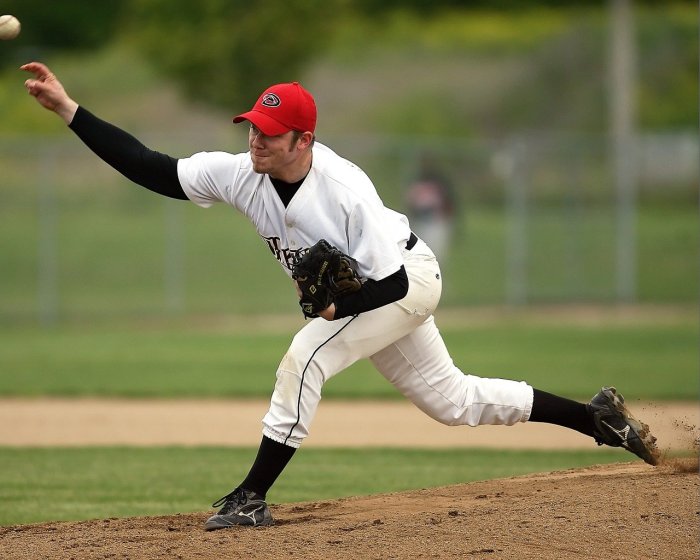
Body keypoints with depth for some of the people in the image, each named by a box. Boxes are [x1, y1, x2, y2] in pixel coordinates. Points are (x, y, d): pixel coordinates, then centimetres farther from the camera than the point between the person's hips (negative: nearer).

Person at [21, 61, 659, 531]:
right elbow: (150, 167, -19)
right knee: (451, 400, 16)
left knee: (304, 357, -24)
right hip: (357, 295, 8)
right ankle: (597, 417, 27)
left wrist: (338, 304, -47)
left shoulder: (344, 191, -34)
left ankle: (253, 497, -16)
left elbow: (392, 281, -30)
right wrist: (68, 108, -26)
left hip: (409, 281, -8)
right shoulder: (239, 173, -18)